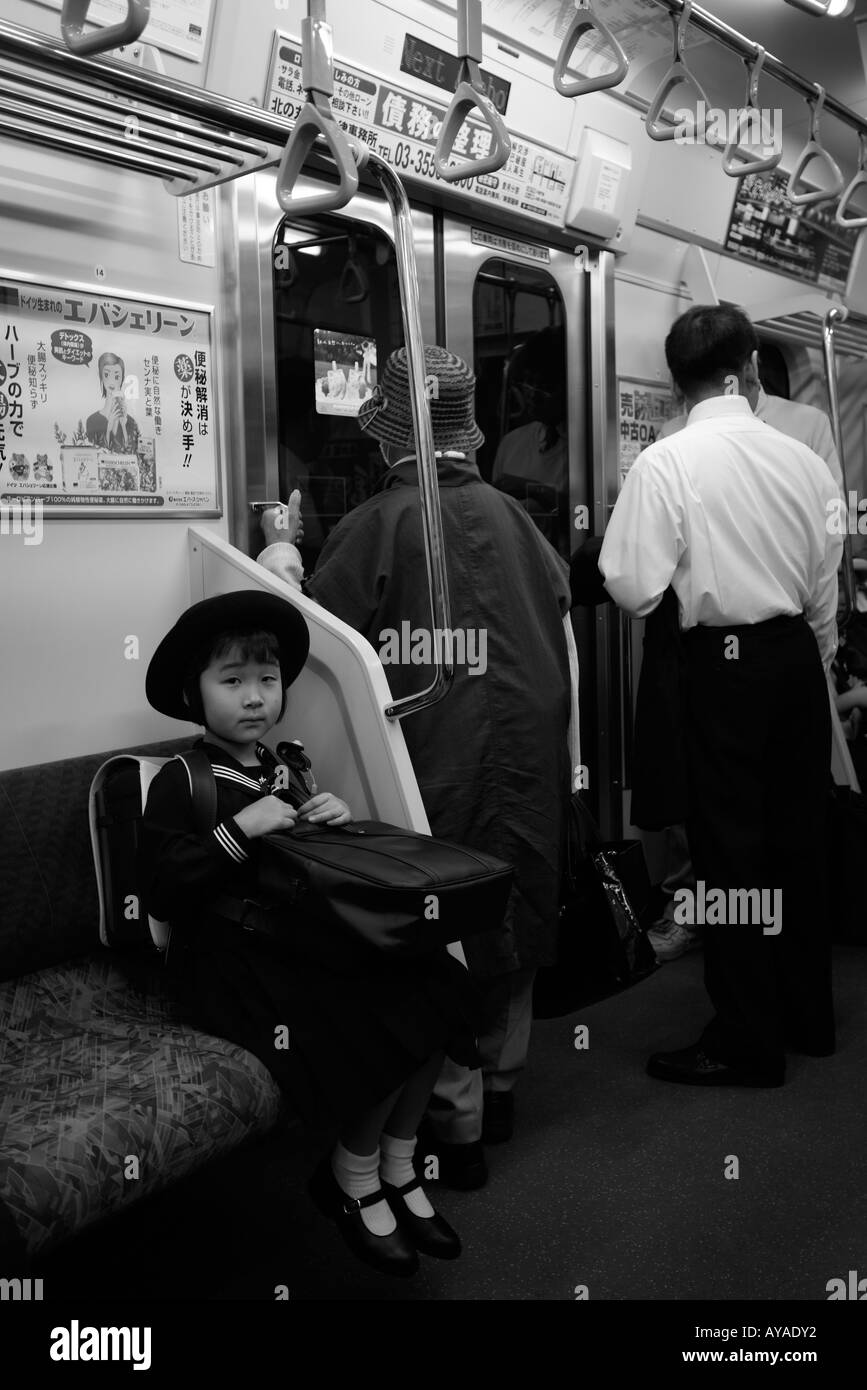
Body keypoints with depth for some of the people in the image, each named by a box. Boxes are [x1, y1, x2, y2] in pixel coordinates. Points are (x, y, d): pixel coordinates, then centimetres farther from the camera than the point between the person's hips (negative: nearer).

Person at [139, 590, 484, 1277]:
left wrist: (337, 819, 2)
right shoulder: (180, 782, -3)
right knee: (377, 1025, -26)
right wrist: (239, 829, -21)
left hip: (310, 934, 7)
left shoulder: (286, 769, 16)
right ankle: (353, 1181, 2)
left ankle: (397, 1166, 5)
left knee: (434, 986, -14)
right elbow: (163, 893, -12)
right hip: (235, 954, -7)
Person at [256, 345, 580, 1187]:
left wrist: (279, 548, 11)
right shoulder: (508, 513, 4)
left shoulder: (378, 523, -9)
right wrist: (566, 757, 17)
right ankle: (499, 1086, 33)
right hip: (526, 755, 5)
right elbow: (565, 635, 7)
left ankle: (454, 1122, 15)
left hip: (436, 762, -5)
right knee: (512, 916, 17)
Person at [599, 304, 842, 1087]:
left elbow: (633, 590, -14)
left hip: (723, 662, -5)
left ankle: (748, 1043, 14)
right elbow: (826, 584, 7)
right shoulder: (803, 459, 0)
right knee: (797, 834, 16)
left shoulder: (666, 463, -12)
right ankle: (808, 1014, 32)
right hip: (798, 654, 5)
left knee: (730, 848, 5)